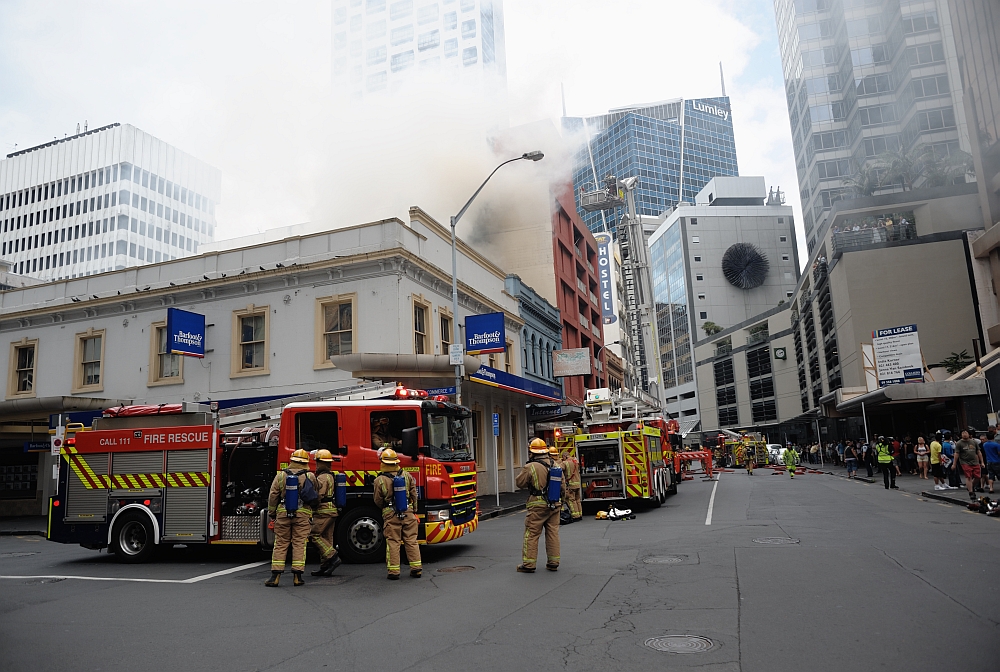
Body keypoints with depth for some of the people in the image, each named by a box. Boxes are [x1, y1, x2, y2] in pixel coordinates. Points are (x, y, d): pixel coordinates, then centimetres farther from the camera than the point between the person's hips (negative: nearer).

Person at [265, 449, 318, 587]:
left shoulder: (281, 475, 2)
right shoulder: (310, 476, 1)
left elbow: (273, 495, 1)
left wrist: (271, 512, 11)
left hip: (283, 513, 1)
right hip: (302, 513, -1)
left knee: (280, 544, 7)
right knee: (299, 544, 2)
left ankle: (275, 576, 5)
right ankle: (297, 576, 1)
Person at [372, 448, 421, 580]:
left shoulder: (380, 480, -8)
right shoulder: (407, 475, 1)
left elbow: (378, 501, -1)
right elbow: (414, 495, 7)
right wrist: (414, 510, 20)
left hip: (390, 515, -2)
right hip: (408, 513, 2)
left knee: (393, 542, 4)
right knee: (411, 541, 8)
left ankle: (394, 571, 5)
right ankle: (416, 568, 10)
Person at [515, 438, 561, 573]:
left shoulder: (530, 467, -12)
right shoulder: (556, 466, 6)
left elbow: (520, 483, -3)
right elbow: (563, 485, 13)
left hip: (537, 506, -5)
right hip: (554, 506, 5)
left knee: (531, 534, 2)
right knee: (553, 533, 11)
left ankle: (528, 564, 3)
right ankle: (553, 563, 15)